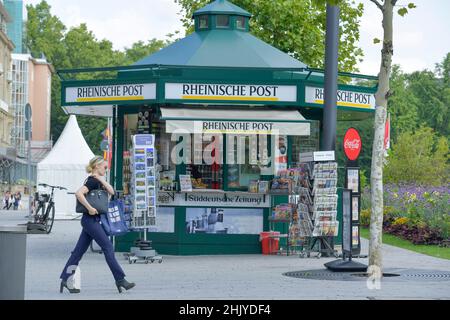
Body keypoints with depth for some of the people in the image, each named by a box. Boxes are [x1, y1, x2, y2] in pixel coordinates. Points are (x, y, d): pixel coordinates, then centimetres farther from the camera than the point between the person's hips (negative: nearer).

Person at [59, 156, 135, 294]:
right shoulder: (92, 181, -13)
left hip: (92, 221, 10)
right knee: (108, 247, -7)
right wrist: (90, 208, -25)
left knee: (79, 251, 8)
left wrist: (102, 180, -1)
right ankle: (120, 280, -4)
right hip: (91, 220, -10)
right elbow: (79, 193, -27)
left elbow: (111, 191, 10)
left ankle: (65, 280, 8)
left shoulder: (97, 181, 16)